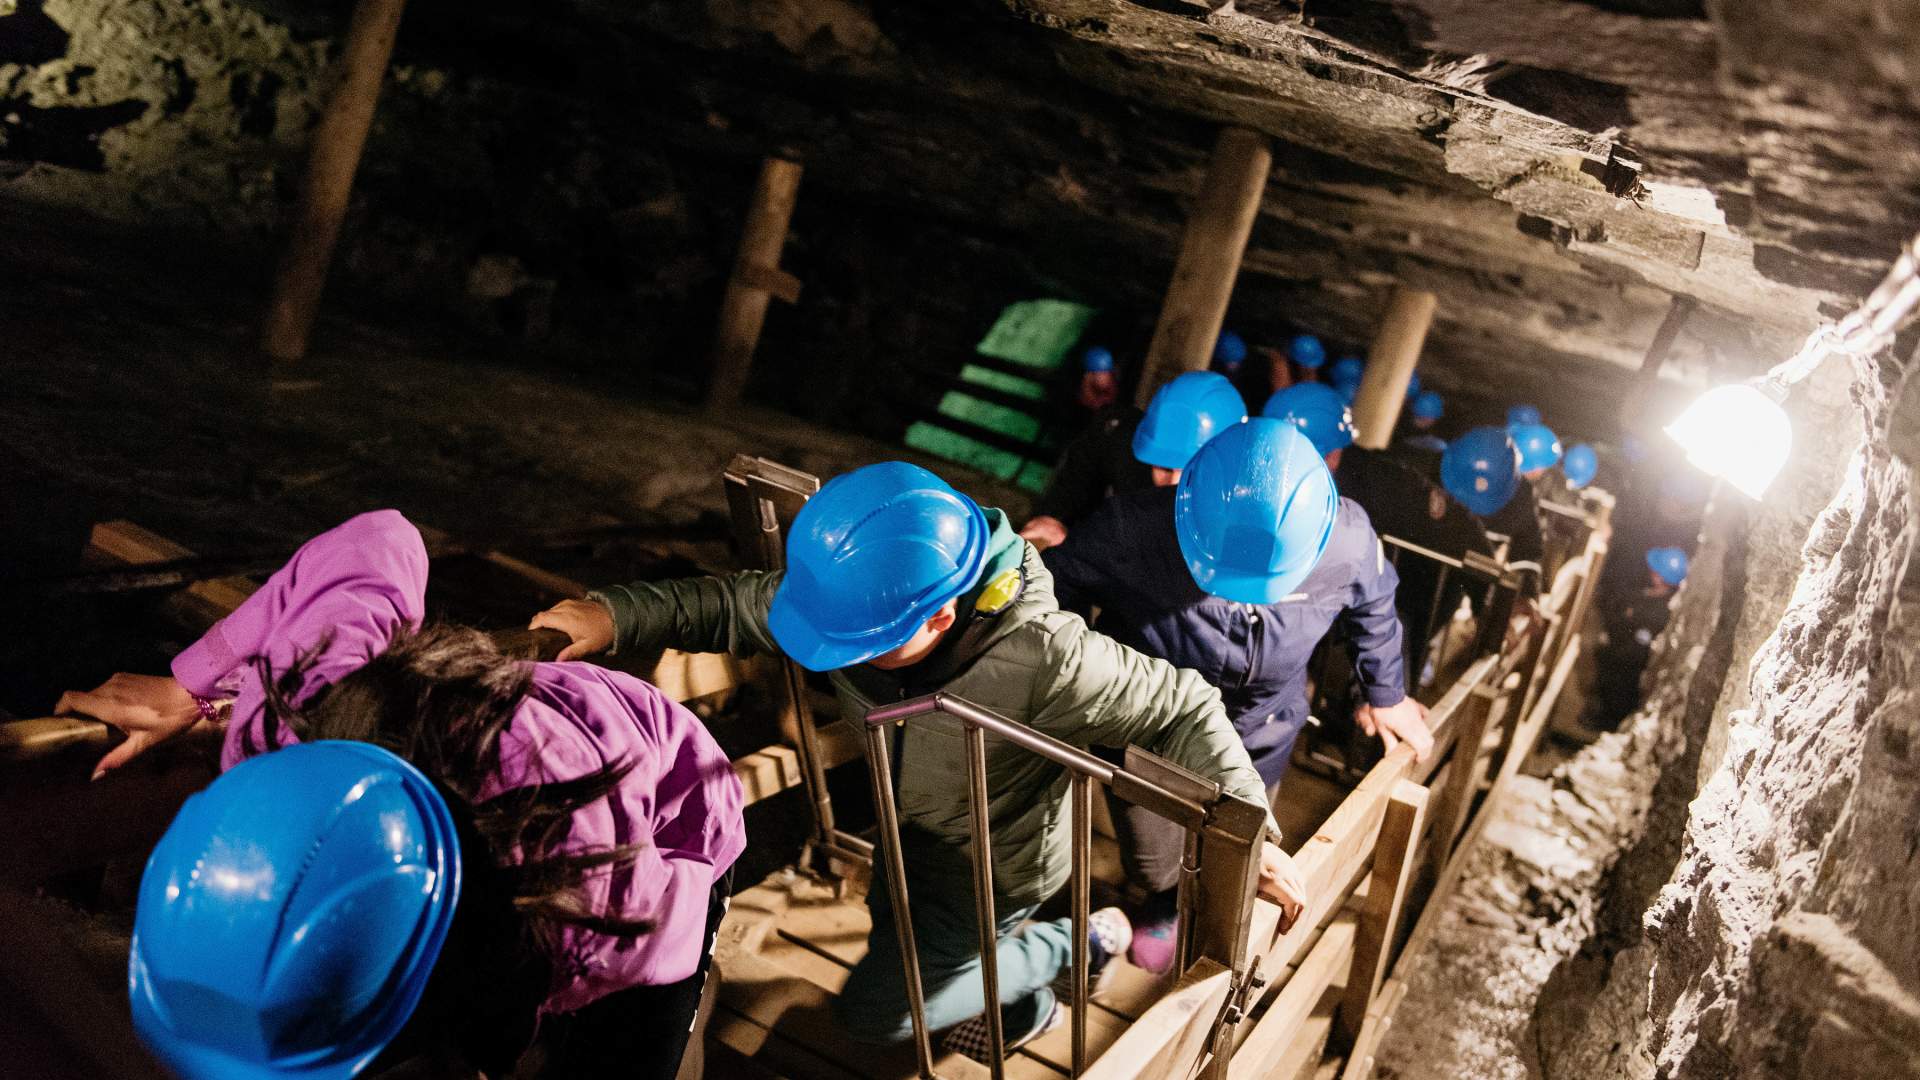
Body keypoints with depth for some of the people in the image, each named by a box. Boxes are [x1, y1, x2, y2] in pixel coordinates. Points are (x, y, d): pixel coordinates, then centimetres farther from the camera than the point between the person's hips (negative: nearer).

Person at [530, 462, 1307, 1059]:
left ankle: (1077, 943, 19)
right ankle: (1021, 1013, 58)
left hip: (994, 868, -6)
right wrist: (613, 616, -29)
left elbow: (1182, 709, -31)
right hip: (913, 835, 6)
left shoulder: (1044, 662, -43)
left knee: (875, 1010, 6)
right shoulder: (865, 603, -27)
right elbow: (734, 606, -15)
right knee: (902, 950, 28)